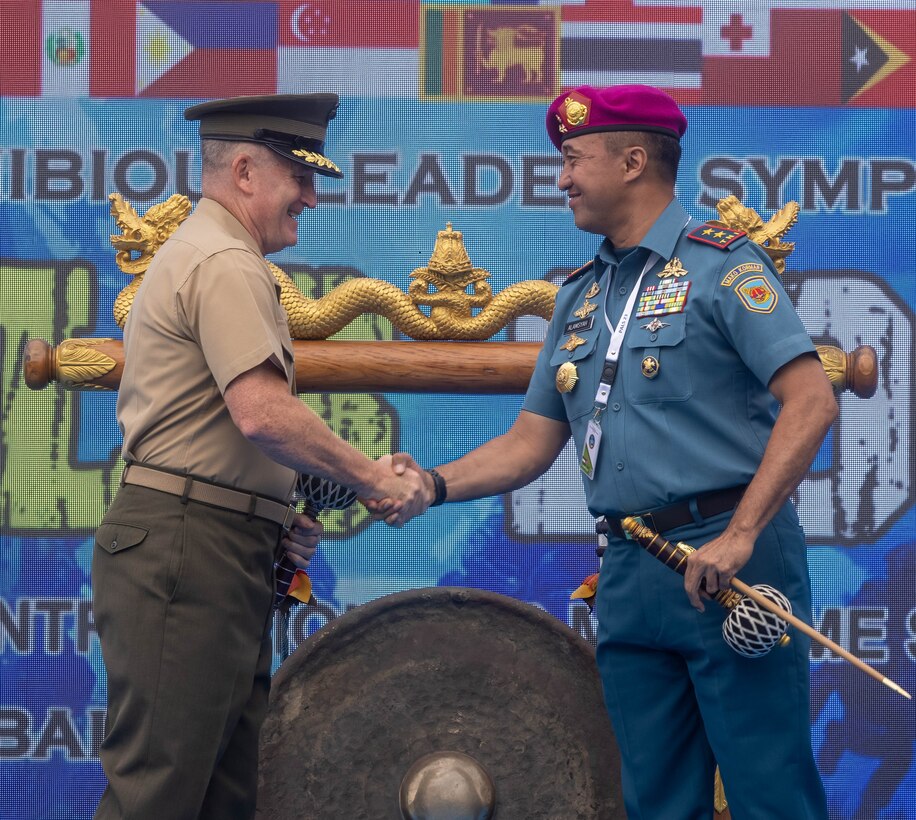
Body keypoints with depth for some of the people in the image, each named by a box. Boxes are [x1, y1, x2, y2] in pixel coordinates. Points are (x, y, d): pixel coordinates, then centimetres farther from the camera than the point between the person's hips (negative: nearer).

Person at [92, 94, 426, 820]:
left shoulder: (196, 254, 24)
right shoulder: (226, 264, -10)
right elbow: (262, 413, -22)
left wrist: (274, 521, 15)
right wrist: (370, 477, -11)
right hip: (186, 550, -11)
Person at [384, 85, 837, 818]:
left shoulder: (718, 263, -5)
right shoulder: (581, 298, 17)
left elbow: (811, 401, -14)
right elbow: (531, 443, 19)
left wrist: (741, 535, -21)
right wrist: (435, 484, 1)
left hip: (730, 563, -7)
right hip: (630, 575, 7)